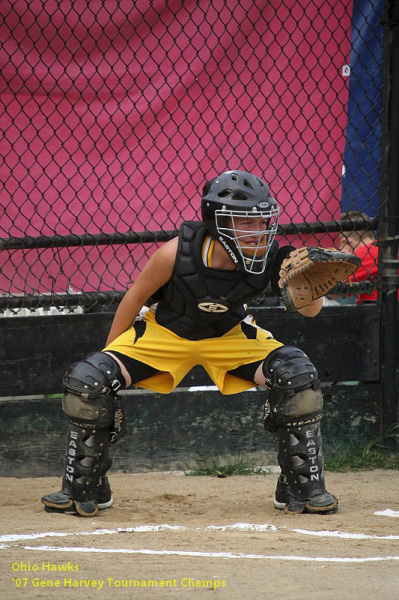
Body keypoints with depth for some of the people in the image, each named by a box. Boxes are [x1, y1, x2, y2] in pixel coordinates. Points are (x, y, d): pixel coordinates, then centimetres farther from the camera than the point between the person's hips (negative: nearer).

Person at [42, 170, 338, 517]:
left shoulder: (270, 260, -28)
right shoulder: (177, 253, -33)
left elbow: (310, 310, -20)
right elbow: (136, 297, -15)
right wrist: (111, 356, -5)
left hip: (230, 335, 1)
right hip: (164, 330, -1)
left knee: (297, 374, -22)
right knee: (87, 380, -19)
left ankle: (303, 488, -2)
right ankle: (84, 489, 4)